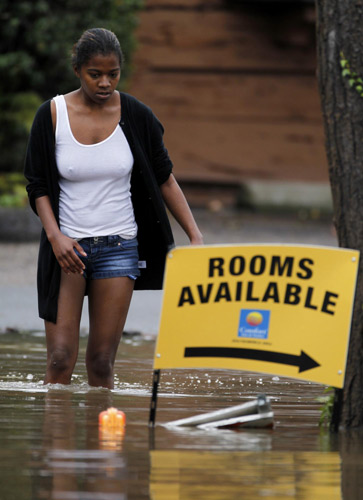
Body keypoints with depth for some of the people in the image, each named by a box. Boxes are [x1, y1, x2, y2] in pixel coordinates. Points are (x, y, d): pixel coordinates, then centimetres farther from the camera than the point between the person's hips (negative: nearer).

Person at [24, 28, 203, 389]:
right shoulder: (52, 115, -4)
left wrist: (195, 237, 0)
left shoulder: (136, 116, -2)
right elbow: (38, 185, 1)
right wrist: (55, 235, -14)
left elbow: (164, 179, 6)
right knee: (60, 359, -9)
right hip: (67, 247, -1)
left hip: (119, 247, 1)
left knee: (101, 362, 0)